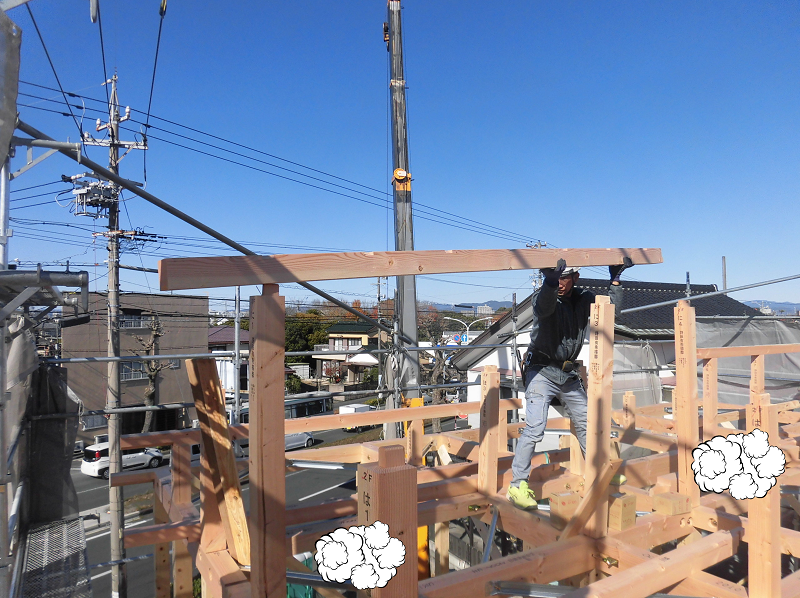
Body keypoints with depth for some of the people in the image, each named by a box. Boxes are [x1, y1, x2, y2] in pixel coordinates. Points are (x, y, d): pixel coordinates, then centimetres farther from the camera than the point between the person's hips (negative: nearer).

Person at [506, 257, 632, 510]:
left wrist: (615, 279, -1)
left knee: (585, 423, 18)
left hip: (569, 373, 6)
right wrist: (550, 281, -58)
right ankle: (517, 485, -9)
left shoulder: (584, 298, 1)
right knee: (535, 427, -17)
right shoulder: (543, 297, -16)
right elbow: (544, 306, -38)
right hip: (542, 371, -6)